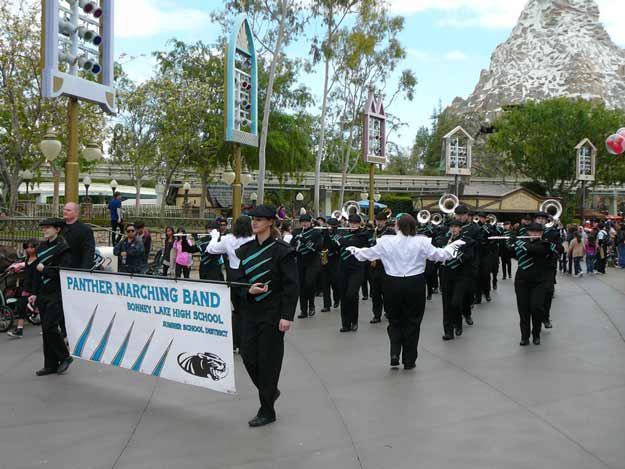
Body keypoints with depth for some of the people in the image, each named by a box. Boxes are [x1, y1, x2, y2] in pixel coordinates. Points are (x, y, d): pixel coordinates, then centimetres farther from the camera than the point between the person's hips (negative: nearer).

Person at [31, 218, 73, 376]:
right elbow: (38, 272, 17)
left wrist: (44, 269, -12)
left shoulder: (63, 248, -9)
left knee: (50, 327, -12)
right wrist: (34, 293, 14)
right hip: (43, 294, 8)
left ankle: (65, 357, 7)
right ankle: (50, 365, 15)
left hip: (57, 294, -8)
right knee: (46, 329, 8)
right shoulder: (42, 247, 14)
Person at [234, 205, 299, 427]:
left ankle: (267, 411, 14)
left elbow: (292, 285, -12)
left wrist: (287, 316, -18)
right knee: (248, 356, 5)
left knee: (268, 359, 0)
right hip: (250, 311, 6)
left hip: (272, 313, -6)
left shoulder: (282, 250, -10)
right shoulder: (246, 249, 7)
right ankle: (270, 391, 32)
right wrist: (249, 290, -12)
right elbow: (240, 278, 11)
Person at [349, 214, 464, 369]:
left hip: (392, 285, 1)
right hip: (415, 285, 0)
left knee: (394, 320, 17)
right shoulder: (422, 242, -8)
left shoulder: (386, 241, -6)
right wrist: (453, 245, 17)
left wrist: (354, 250, 24)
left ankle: (394, 354, 1)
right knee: (412, 322, 11)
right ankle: (409, 360, 16)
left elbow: (368, 254, 6)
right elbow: (440, 255, 0)